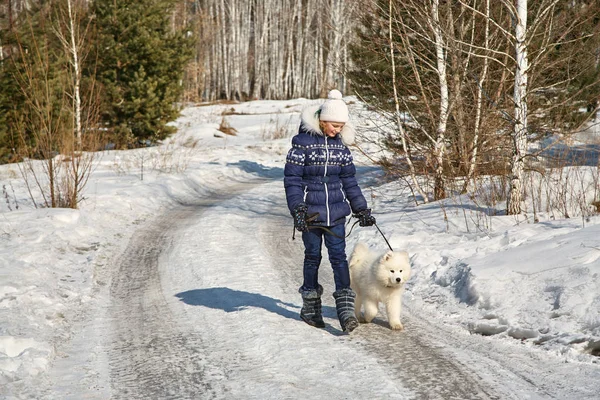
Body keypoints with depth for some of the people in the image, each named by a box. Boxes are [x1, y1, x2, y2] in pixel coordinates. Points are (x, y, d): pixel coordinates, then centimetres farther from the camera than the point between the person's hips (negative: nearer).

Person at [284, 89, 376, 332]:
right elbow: (292, 179, -9)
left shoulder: (340, 144, 6)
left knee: (339, 256, -4)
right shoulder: (302, 143, -9)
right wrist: (297, 210, -18)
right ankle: (310, 306, 22)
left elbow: (349, 181, 14)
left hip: (336, 212, 3)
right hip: (311, 212, -3)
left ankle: (345, 309, -9)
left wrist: (361, 210, 13)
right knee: (313, 256, 7)